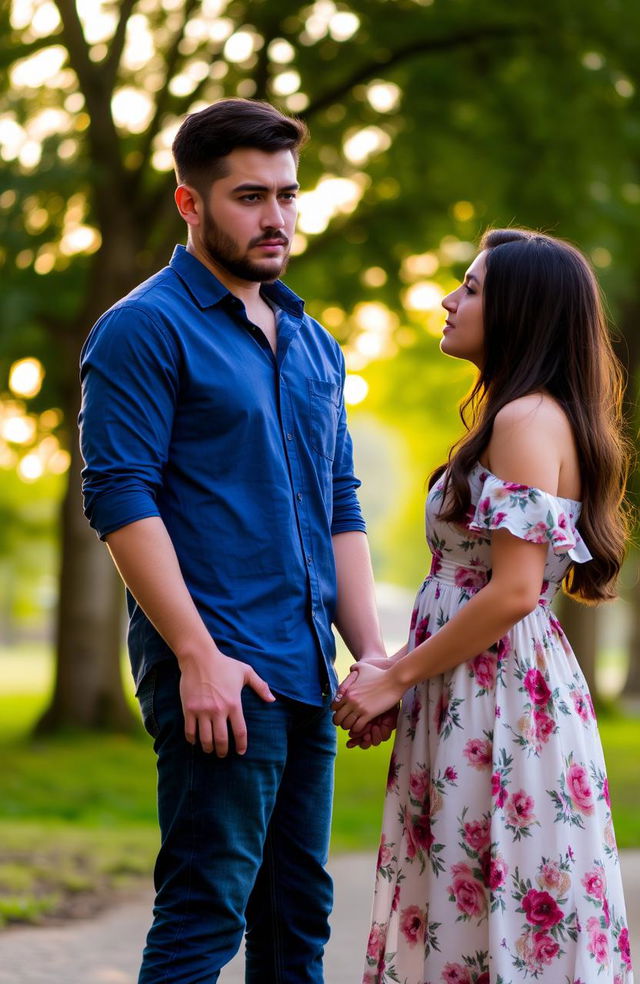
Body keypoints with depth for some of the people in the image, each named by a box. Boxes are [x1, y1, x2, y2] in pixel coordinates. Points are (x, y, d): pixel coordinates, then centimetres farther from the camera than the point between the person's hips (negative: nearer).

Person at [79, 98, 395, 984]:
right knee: (207, 912, -8)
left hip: (305, 674, 8)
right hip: (217, 673, -8)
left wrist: (371, 653, 11)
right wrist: (198, 655, -19)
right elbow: (120, 497, -13)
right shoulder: (145, 329, -5)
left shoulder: (311, 343, 19)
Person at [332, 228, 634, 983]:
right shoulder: (519, 416, 18)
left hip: (499, 697, -10)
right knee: (460, 906, 11)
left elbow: (513, 591, -20)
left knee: (495, 920, -5)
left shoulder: (528, 419, -14)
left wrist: (397, 677, -13)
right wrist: (396, 670, 11)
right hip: (475, 698, 10)